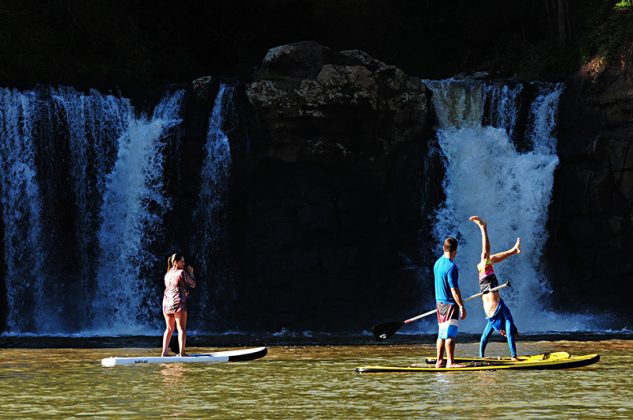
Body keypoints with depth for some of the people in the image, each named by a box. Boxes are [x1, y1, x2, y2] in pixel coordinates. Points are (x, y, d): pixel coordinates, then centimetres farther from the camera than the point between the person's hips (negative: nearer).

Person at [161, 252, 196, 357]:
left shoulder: (167, 274, 14)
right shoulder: (182, 272, -6)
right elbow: (193, 284, 0)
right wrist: (191, 273, 12)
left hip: (166, 303, 7)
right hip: (178, 302, -7)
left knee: (169, 328, 14)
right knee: (181, 328, -3)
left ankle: (164, 352, 9)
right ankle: (181, 352, -9)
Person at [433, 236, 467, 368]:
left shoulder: (437, 263, 10)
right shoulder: (451, 266, -18)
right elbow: (454, 289, -20)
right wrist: (462, 306, -17)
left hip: (439, 302, 9)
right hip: (450, 303, -9)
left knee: (442, 333, 12)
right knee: (450, 334, -7)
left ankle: (439, 361, 14)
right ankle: (450, 362, -7)